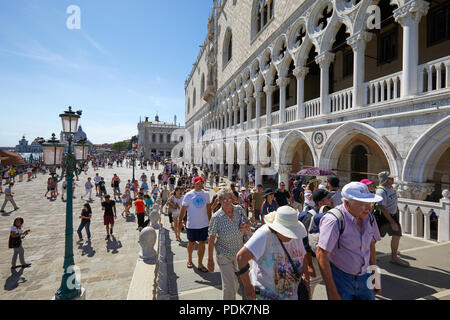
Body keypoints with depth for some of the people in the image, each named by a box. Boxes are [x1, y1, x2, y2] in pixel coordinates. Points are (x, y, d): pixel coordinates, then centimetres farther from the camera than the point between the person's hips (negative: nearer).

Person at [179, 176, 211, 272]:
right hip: (192, 225, -2)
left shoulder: (206, 194, 3)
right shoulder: (189, 195, -7)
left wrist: (210, 221, 11)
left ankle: (200, 264, 21)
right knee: (191, 243, 14)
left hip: (204, 224, 2)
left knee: (202, 243, 7)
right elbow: (183, 209, -5)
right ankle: (189, 259, 40)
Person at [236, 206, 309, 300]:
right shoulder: (265, 234, -29)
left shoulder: (296, 237, -8)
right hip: (267, 295, -5)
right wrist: (247, 287, -24)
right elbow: (241, 256, -32)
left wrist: (306, 278, 3)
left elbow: (302, 258, 11)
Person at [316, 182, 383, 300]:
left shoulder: (369, 216, -3)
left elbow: (371, 245, 11)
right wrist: (332, 291, -21)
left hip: (364, 277, 6)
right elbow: (321, 255, -25)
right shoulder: (334, 220, -26)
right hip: (340, 279, -6)